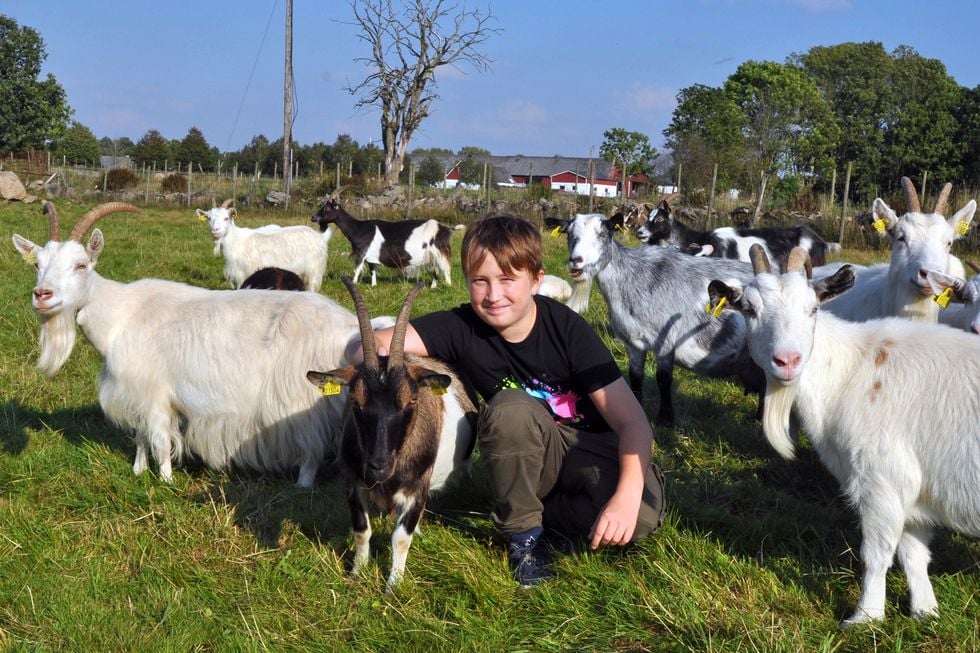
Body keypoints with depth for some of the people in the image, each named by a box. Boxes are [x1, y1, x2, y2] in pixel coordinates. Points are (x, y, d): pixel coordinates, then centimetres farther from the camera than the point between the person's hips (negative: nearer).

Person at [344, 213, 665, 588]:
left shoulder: (567, 329, -21)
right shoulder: (461, 328, -16)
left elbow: (632, 420, -25)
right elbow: (360, 346, -23)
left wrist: (627, 497, -40)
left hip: (590, 451, -1)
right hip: (525, 464, 1)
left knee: (644, 513, -32)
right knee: (512, 409, -33)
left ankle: (542, 514, -3)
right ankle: (524, 532, -11)